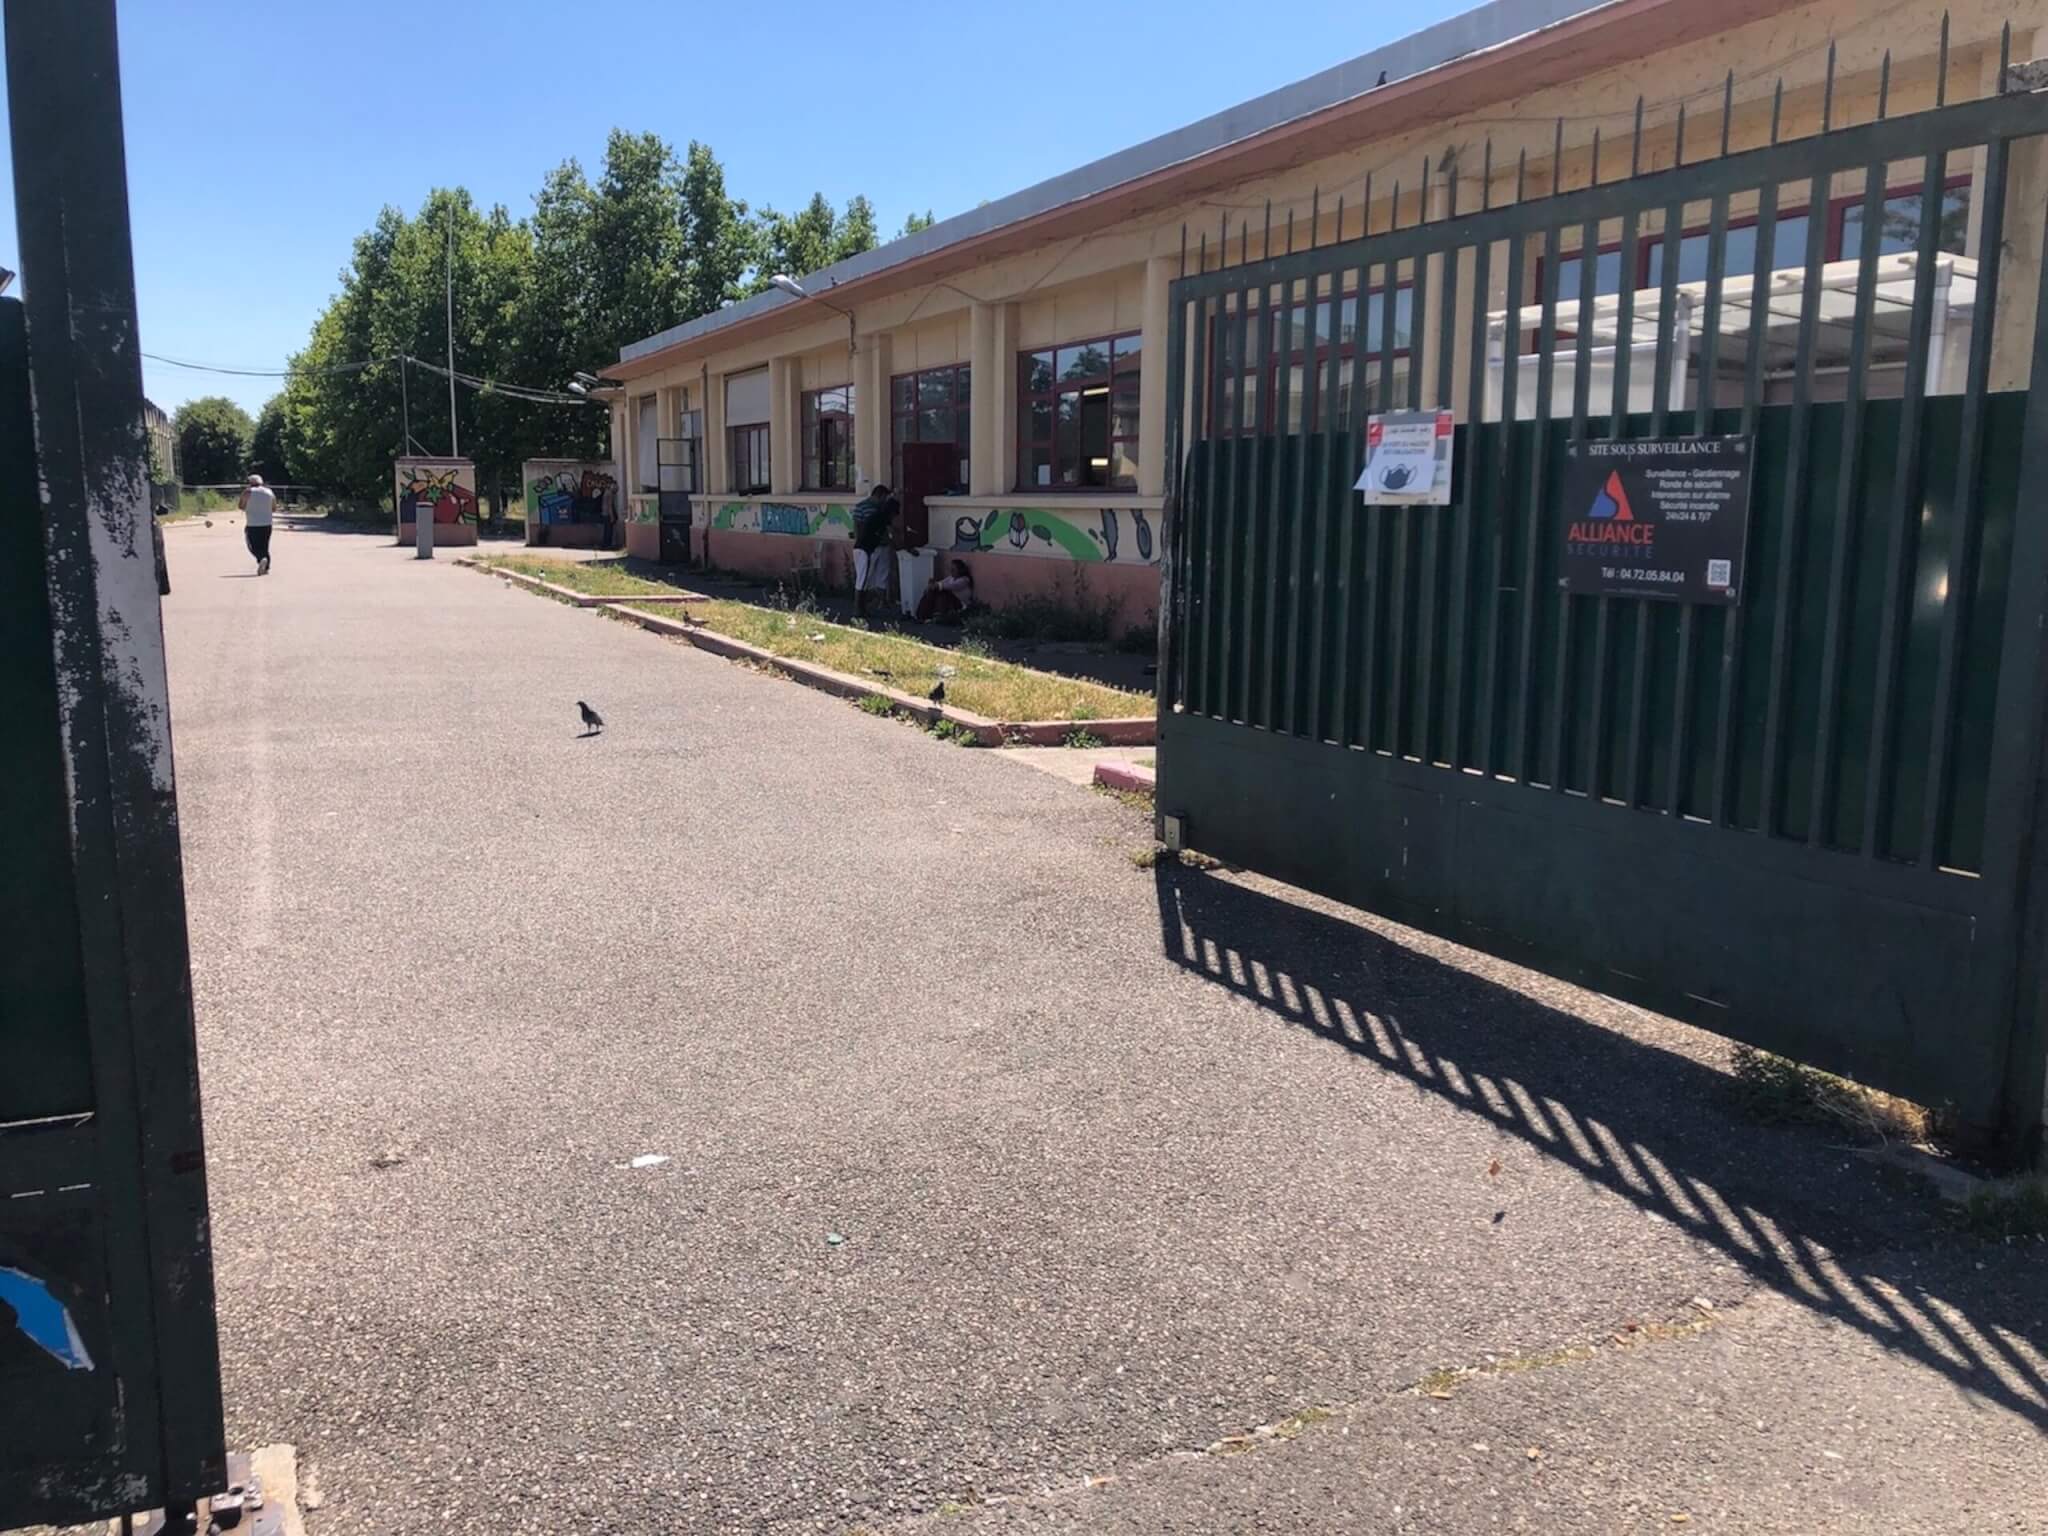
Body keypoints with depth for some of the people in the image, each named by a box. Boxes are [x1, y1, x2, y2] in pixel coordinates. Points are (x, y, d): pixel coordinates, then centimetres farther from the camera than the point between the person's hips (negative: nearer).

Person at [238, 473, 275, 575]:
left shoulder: (248, 492, -5)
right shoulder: (270, 492, 6)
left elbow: (240, 506, 1)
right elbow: (274, 506, 16)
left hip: (252, 525, -4)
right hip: (267, 524, 4)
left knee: (254, 546, 2)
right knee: (265, 546, 12)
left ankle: (262, 559, -26)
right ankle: (266, 568, 10)